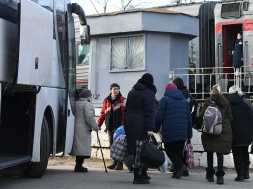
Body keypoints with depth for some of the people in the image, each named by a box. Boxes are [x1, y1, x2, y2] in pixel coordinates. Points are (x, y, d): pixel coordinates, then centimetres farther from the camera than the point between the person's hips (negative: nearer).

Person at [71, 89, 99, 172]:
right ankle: (79, 166, -8)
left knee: (79, 147, 13)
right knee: (83, 147, -6)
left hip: (76, 128, 9)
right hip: (83, 130, -9)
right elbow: (90, 117, -20)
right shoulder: (87, 104, -10)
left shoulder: (76, 103, 16)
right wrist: (95, 126, -9)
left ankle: (78, 166, 17)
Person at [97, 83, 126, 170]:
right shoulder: (106, 101, 12)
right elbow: (103, 113, 13)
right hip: (110, 127, 5)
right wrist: (99, 124, 5)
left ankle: (120, 164, 0)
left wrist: (123, 126, -16)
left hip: (119, 127, -5)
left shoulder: (122, 100, -1)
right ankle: (115, 162, 18)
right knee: (112, 145, 9)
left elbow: (124, 113, -8)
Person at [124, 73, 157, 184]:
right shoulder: (149, 93, -6)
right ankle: (138, 176, -4)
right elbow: (150, 112, -15)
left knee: (135, 149, 10)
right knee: (141, 150, -5)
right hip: (141, 126, -8)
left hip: (129, 124, 8)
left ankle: (142, 174, 18)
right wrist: (150, 128, -21)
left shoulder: (132, 92, 19)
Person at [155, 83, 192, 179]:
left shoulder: (165, 99, -1)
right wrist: (189, 133, 18)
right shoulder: (184, 101, 16)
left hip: (169, 132, -5)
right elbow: (189, 118, 15)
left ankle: (180, 165, -17)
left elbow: (159, 116, -7)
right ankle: (176, 172, 6)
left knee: (170, 151, 4)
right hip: (182, 133, 5)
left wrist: (156, 129, 3)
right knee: (179, 151, 11)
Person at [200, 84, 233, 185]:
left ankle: (210, 174, 16)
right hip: (224, 130, 1)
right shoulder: (225, 101, 5)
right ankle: (220, 175, -8)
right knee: (220, 152, 3)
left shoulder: (208, 100, -1)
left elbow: (202, 115, -4)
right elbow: (230, 117, 5)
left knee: (210, 151, 11)